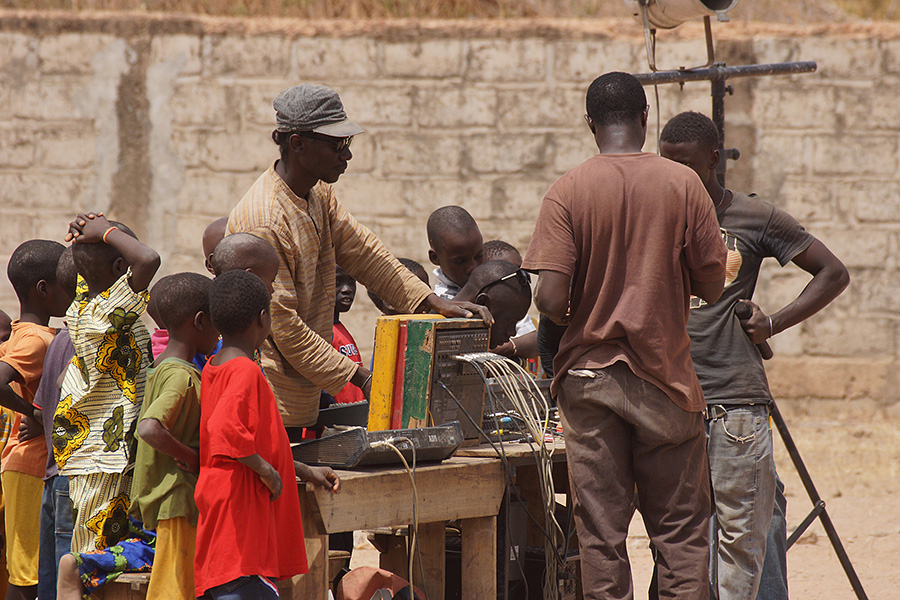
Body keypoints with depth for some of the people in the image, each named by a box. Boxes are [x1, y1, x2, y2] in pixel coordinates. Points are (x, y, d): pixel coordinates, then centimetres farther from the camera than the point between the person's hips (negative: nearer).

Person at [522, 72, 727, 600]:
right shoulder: (683, 185, -4)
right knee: (682, 528, 6)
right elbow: (712, 286, -1)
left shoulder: (568, 191, -6)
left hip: (590, 374, 0)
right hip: (666, 377, 0)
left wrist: (581, 321, 10)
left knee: (601, 532, 4)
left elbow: (551, 301, -12)